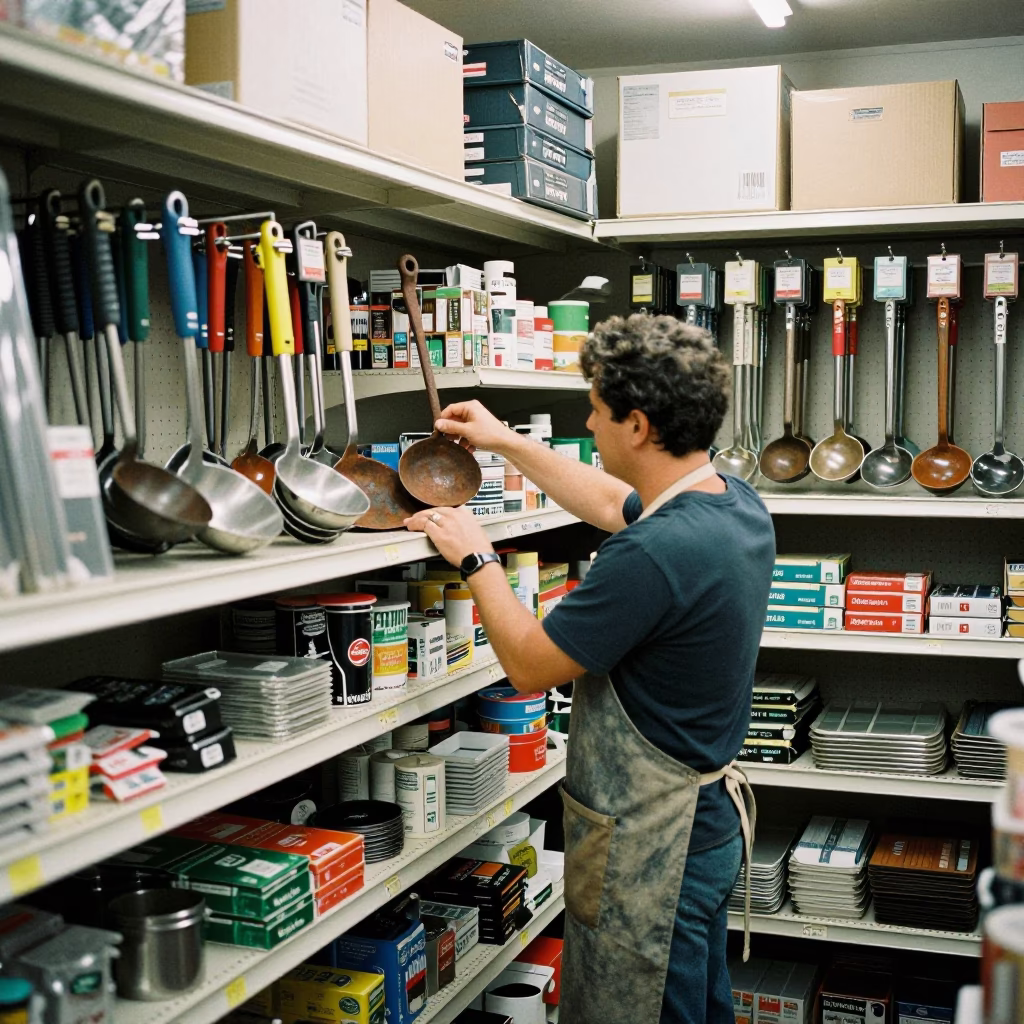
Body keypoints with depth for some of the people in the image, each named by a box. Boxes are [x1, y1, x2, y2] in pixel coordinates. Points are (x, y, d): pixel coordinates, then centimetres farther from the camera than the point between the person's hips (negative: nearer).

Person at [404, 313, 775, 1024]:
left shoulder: (654, 554, -31)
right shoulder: (738, 503, -2)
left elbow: (530, 665, -19)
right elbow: (614, 504, 18)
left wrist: (476, 558, -4)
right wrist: (506, 442, 24)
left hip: (649, 844, -9)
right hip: (712, 813, 9)